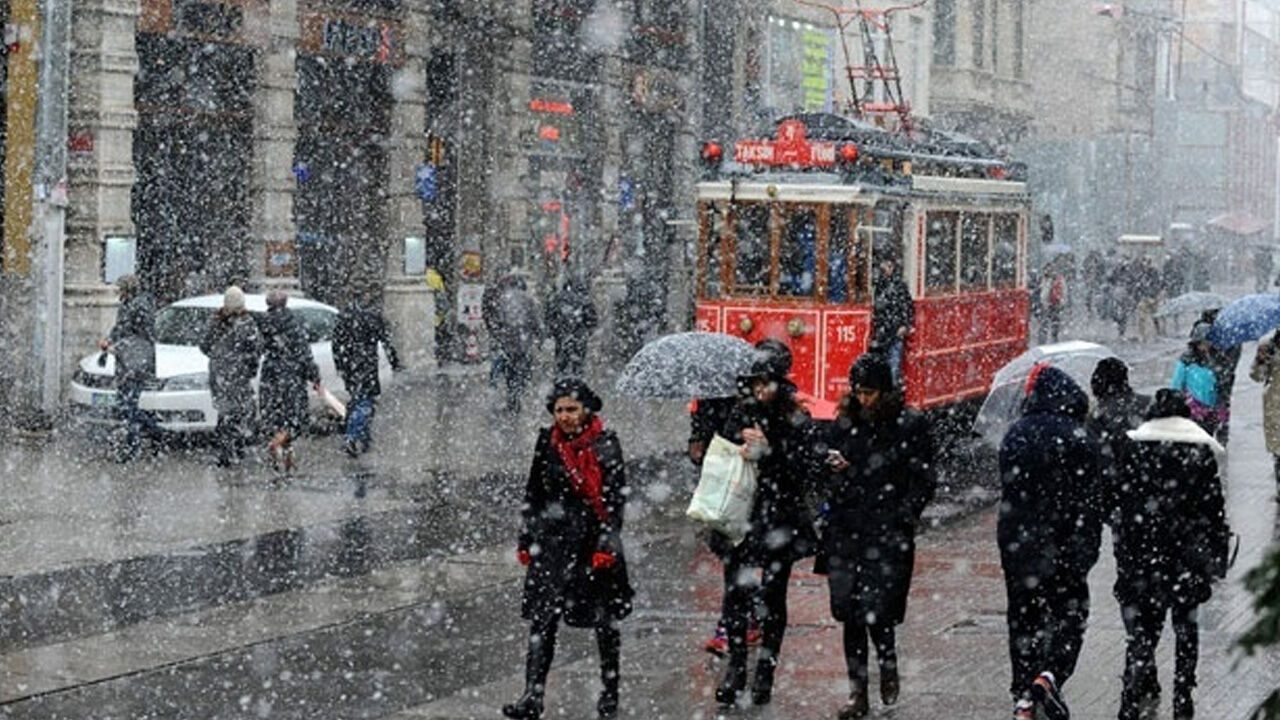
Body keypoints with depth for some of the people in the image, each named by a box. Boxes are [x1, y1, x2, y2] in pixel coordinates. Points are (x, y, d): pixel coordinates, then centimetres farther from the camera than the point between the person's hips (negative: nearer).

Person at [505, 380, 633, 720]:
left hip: (594, 540, -3)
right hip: (552, 541, 3)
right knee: (542, 618, -5)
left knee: (604, 619, 7)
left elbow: (615, 497, -7)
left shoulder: (605, 444, -5)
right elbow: (533, 493, 14)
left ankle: (610, 692, 22)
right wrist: (526, 538, 11)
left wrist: (606, 545, -13)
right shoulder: (547, 442, 6)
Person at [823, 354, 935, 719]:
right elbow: (831, 480, 20)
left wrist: (903, 518, -9)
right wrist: (833, 467, -3)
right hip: (846, 531, 4)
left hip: (888, 535, -4)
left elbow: (924, 481, 0)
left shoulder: (910, 425, -1)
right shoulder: (846, 424, 11)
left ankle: (888, 664, 18)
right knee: (849, 611, 3)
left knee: (876, 608, -12)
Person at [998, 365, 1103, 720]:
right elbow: (1087, 500, -11)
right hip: (1062, 544, -4)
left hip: (1017, 544, 4)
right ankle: (1049, 676, -18)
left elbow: (1007, 491, 11)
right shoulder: (1077, 438, -10)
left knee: (1023, 617, 13)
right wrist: (1088, 549, -7)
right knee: (1070, 612, 5)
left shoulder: (1015, 435, 5)